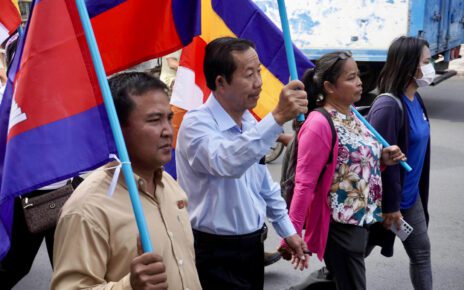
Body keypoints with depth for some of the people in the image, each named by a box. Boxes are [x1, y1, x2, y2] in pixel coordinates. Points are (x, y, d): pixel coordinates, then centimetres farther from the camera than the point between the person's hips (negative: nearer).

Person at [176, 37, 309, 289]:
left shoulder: (250, 123, 6)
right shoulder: (197, 124, -19)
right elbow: (228, 163, -40)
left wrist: (287, 231, 19)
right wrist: (277, 118, -45)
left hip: (252, 246, 7)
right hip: (216, 253, -7)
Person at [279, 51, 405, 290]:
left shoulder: (352, 116, 8)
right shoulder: (320, 124, -19)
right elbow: (305, 184, -21)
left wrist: (382, 160, 1)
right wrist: (292, 234, -21)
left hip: (361, 220, 9)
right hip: (338, 226, -9)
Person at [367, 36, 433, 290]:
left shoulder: (416, 100, 4)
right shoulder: (388, 106, -25)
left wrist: (417, 193, 17)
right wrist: (390, 205, -21)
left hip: (410, 196, 9)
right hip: (387, 198, -9)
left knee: (421, 252, 17)